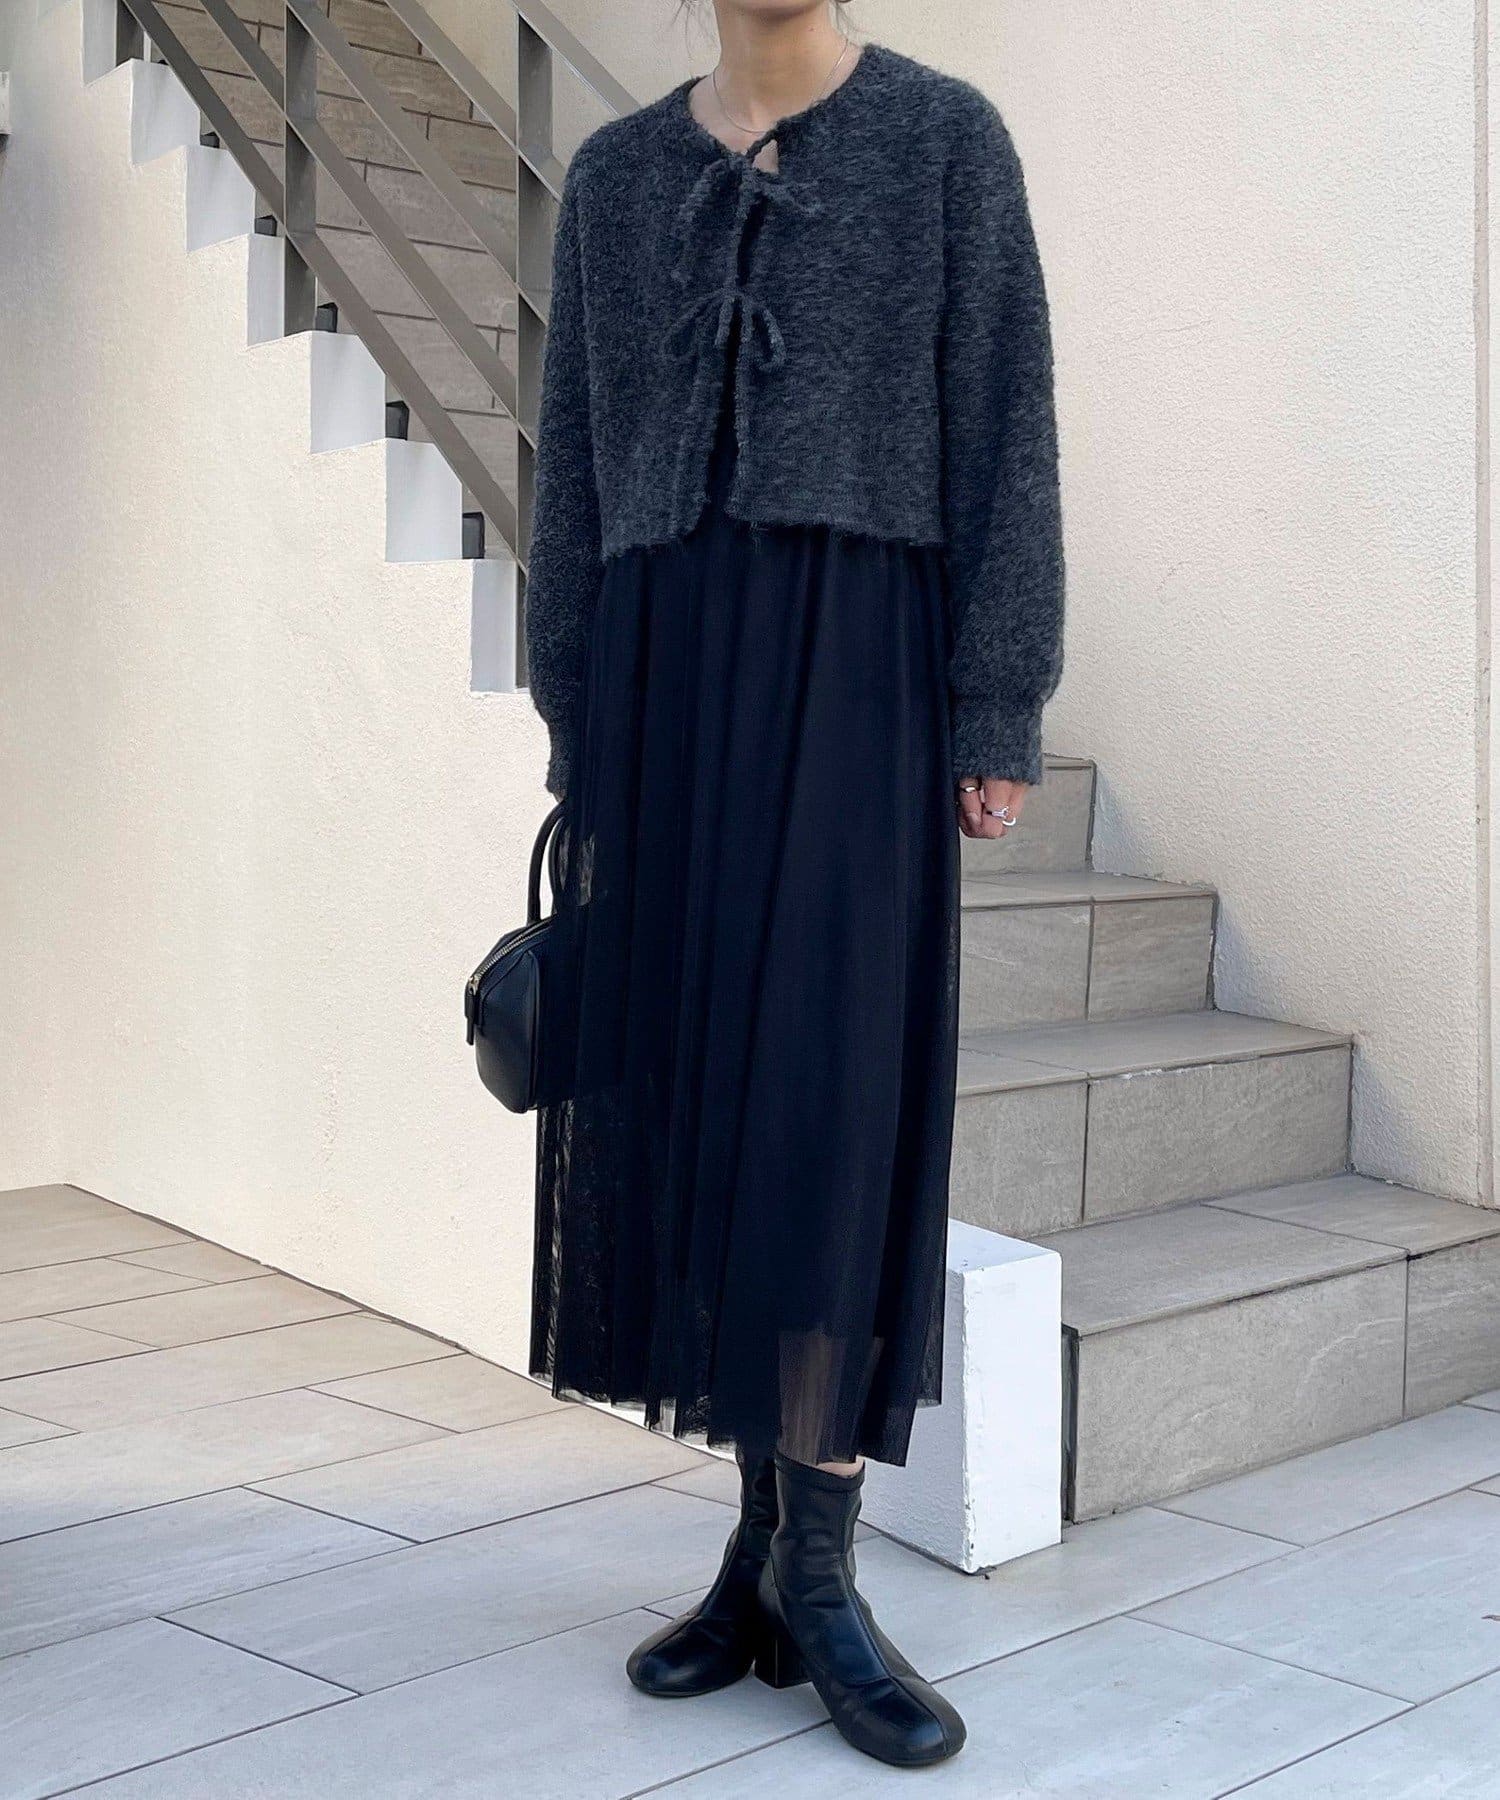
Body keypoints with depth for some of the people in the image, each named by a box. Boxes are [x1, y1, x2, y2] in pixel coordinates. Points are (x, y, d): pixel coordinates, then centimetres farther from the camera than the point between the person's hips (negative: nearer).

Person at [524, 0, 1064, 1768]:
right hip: (667, 668, 4)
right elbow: (580, 466, 13)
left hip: (854, 663, -4)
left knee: (828, 1111, -13)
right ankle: (773, 1544, 12)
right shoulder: (615, 177, 16)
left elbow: (1005, 429, 0)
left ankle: (816, 1575, -3)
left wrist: (1001, 719, -8)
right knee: (700, 1117, 2)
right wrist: (574, 734, 7)